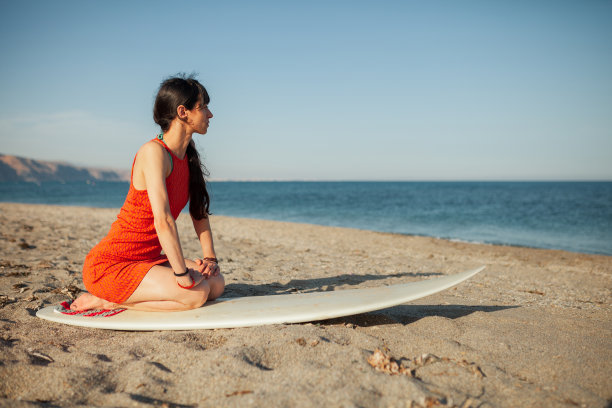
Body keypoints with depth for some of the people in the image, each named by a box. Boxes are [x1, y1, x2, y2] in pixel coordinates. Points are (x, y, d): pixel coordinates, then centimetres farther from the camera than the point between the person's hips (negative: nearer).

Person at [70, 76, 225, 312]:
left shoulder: (189, 157, 8)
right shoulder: (154, 151, -20)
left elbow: (199, 212, 13)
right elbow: (162, 220, -29)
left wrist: (210, 257, 3)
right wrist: (182, 275, -27)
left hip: (147, 260, 9)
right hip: (110, 265, -9)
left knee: (216, 284, -5)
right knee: (196, 294, -23)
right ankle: (109, 301, -7)